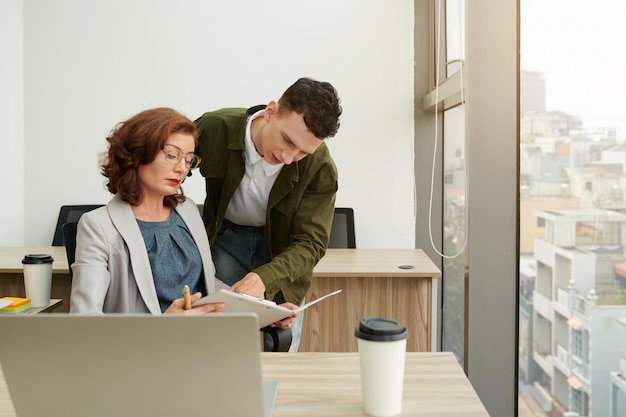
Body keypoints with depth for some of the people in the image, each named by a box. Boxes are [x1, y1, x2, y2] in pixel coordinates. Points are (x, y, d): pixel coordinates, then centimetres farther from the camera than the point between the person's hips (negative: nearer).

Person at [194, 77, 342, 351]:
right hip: (225, 237, 1)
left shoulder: (320, 168, -26)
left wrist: (264, 277, -39)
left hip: (282, 248, 0)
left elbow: (310, 243, -23)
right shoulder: (215, 127, -24)